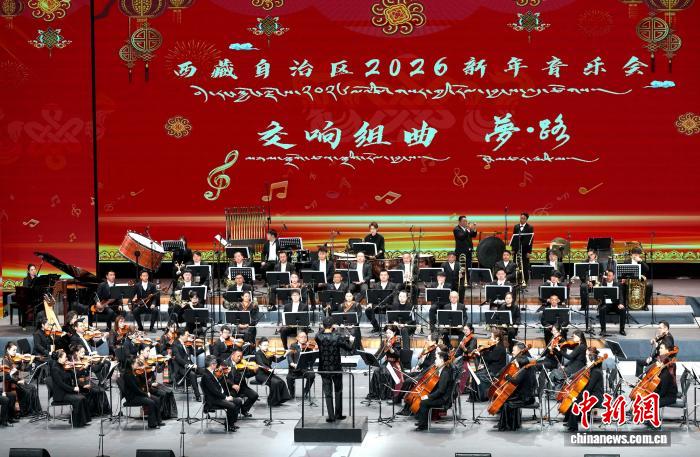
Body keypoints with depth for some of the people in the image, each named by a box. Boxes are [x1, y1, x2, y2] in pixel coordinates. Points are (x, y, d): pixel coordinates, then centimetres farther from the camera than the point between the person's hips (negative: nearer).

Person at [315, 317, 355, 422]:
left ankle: (331, 416, 2)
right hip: (336, 368, -1)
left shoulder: (318, 337, -9)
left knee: (328, 393, 5)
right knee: (338, 391, 16)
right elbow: (349, 348, -7)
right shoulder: (337, 337, -15)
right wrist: (350, 340, 15)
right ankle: (338, 414, 19)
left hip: (324, 369, 1)